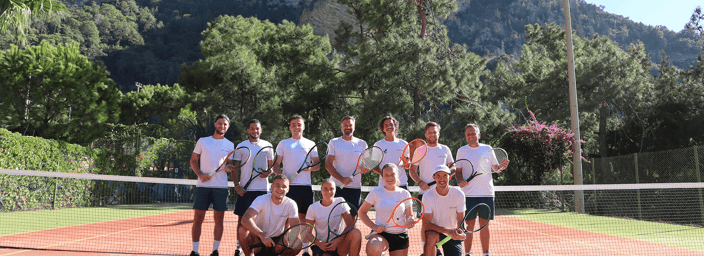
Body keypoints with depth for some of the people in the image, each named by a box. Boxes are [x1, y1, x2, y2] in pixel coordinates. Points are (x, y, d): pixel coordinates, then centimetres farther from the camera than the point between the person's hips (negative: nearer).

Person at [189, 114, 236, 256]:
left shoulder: (229, 145, 10)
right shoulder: (202, 141, 9)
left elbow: (229, 165, 12)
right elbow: (193, 160, 10)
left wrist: (228, 168, -12)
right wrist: (200, 174, -6)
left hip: (221, 187, 1)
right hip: (203, 186, -1)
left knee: (219, 220, 1)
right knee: (198, 219, -3)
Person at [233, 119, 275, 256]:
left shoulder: (267, 145, 9)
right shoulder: (241, 146, 6)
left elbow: (272, 165, 14)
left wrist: (268, 172, -8)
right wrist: (236, 185, -6)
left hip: (262, 188, 1)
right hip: (244, 189, -1)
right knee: (242, 220, 1)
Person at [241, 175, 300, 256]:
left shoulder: (291, 204, -9)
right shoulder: (261, 200, -19)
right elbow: (245, 219, -34)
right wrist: (262, 235, -47)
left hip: (278, 239, 3)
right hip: (258, 239, -2)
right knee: (247, 236, -36)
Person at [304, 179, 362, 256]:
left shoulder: (340, 202, -1)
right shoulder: (313, 208, -2)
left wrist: (337, 240, -20)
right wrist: (319, 243, -18)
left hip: (339, 244, 2)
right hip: (322, 246, -1)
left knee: (356, 233, -27)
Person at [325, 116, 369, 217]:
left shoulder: (362, 144, 11)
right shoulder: (334, 143, 5)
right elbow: (328, 164, -3)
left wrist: (365, 169, -11)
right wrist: (342, 179, -16)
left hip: (355, 187, 2)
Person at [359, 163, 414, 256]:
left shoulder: (405, 194, 5)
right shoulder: (376, 192, -1)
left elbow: (410, 215, 14)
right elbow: (362, 212, 3)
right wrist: (374, 226, -12)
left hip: (401, 235, 3)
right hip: (382, 234, -3)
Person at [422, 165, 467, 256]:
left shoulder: (459, 195, -11)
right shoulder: (428, 197, -18)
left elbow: (461, 221, -6)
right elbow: (426, 225, -23)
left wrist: (462, 234, -29)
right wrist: (447, 230, -37)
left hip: (453, 235, 3)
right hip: (434, 231, -3)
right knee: (432, 236, -36)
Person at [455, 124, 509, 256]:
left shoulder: (487, 149, 8)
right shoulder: (461, 151, 8)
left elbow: (496, 167, 15)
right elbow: (458, 171, 10)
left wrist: (501, 166, -7)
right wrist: (460, 180, -10)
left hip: (486, 193, 1)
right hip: (469, 193, 0)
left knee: (484, 224, 3)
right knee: (469, 225, 0)